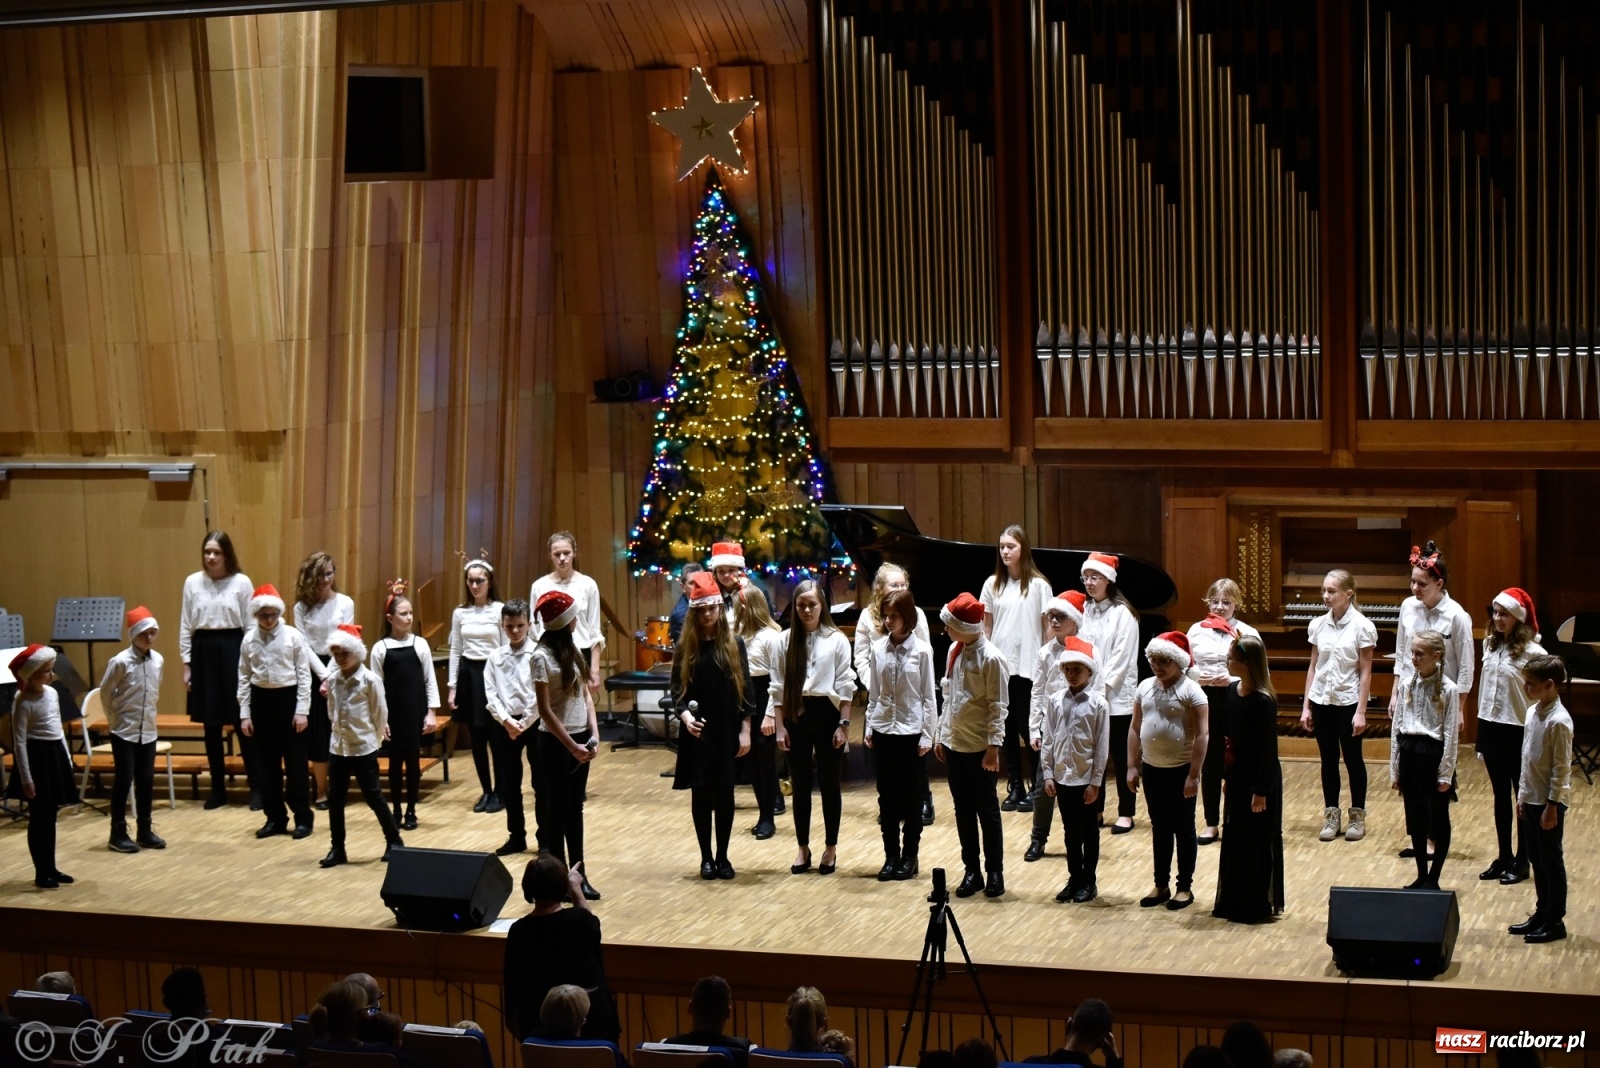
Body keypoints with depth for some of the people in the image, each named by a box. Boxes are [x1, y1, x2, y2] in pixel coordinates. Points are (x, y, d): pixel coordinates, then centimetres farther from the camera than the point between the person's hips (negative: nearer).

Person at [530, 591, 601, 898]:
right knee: (557, 809, 2)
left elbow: (585, 694, 9)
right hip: (555, 741, -7)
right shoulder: (542, 657, -14)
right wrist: (571, 745, -15)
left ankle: (579, 875, 16)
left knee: (575, 808, 11)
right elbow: (545, 710, -15)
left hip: (580, 737, 7)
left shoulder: (573, 648, 7)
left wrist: (593, 733, -3)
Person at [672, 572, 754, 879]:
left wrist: (745, 729, -4)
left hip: (727, 730, 0)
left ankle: (722, 857, 14)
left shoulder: (734, 645, 1)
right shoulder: (684, 647, 2)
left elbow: (745, 689, 2)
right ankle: (706, 857, 13)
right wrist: (685, 715, -19)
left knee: (724, 792, 4)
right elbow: (676, 688, 0)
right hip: (697, 731, 0)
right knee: (701, 792, 4)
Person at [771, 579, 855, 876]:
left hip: (826, 713, -2)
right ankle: (803, 848, 17)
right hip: (796, 715, 2)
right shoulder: (785, 640, 3)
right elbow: (778, 687, 4)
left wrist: (843, 724, -7)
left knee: (829, 784, 6)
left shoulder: (836, 640, -3)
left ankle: (830, 848, 16)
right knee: (800, 785, 8)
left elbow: (845, 685, -2)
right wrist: (779, 726, -1)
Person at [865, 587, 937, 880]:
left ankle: (909, 856, 15)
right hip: (883, 730, 3)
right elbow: (875, 693, 8)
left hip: (911, 732, -3)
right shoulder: (878, 648, 1)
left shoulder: (921, 650, -8)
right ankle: (891, 855, 15)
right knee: (887, 798, 7)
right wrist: (869, 727, 5)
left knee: (911, 798, 6)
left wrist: (927, 735, -7)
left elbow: (928, 696, -5)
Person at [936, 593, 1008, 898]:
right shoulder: (954, 650, 6)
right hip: (954, 744, 7)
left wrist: (993, 746, -16)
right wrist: (941, 734, 14)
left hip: (980, 747, -7)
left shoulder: (990, 658, -16)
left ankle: (995, 872, 13)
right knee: (963, 809, 11)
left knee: (987, 810, 3)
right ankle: (972, 871, 19)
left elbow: (998, 706, -14)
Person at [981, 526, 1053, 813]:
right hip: (999, 667, 4)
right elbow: (986, 626, 9)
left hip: (1028, 668, -4)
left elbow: (1048, 626, -3)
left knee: (1028, 727, -3)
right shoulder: (993, 584, 6)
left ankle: (1037, 787, 8)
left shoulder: (1038, 585, -4)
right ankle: (1015, 786, 15)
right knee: (1007, 728, 7)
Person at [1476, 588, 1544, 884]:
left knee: (1522, 797, 7)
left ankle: (1522, 861, 16)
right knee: (1500, 795, 15)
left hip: (1518, 731, -6)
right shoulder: (1490, 645, 4)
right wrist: (1481, 731, 13)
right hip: (1491, 727, 6)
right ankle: (1504, 857, 25)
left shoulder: (1531, 652, -16)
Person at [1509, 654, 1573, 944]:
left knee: (1551, 862, 2)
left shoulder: (1559, 721, -20)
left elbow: (1562, 767, -18)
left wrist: (1552, 806, -17)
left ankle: (1555, 921, 11)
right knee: (1536, 860, 16)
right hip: (1531, 799, 8)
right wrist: (1522, 795, 15)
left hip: (1550, 802, -8)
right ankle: (1542, 913, 27)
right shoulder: (1533, 712, 5)